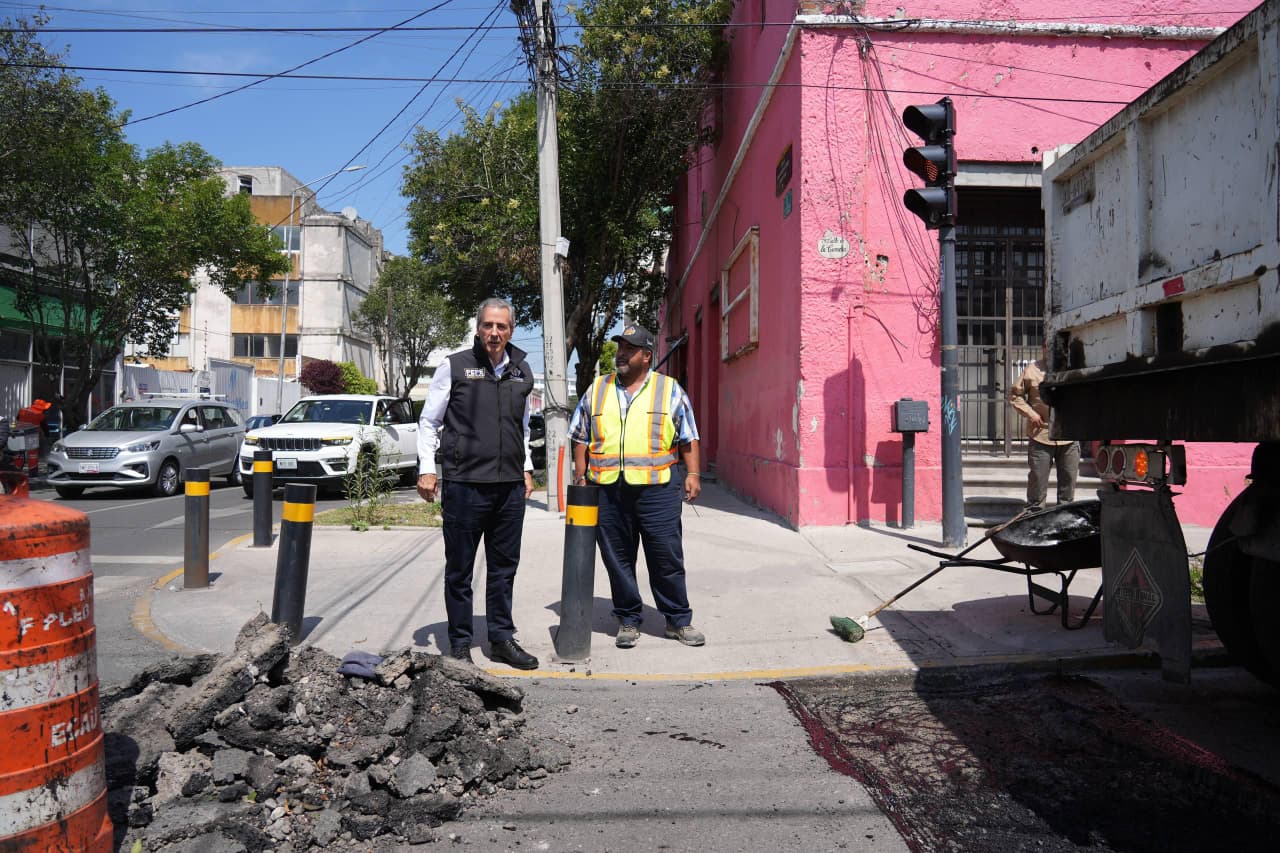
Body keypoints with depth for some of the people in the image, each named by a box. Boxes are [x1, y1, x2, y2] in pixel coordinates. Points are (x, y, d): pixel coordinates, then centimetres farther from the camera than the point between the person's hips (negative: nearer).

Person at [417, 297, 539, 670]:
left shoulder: (522, 372, 12)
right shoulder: (454, 367, -2)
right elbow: (428, 422, 2)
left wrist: (526, 469, 19)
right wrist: (427, 469, -5)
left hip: (510, 486, 5)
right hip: (463, 484, -4)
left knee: (504, 568, 12)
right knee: (459, 569, 6)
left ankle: (502, 639, 24)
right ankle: (460, 643, 18)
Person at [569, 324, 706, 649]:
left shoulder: (670, 390, 7)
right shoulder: (597, 390, 13)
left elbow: (688, 438, 8)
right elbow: (581, 439, 15)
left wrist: (693, 474, 0)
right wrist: (580, 477, 9)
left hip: (656, 489, -2)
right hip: (608, 490, 2)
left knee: (667, 558, 2)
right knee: (618, 560, 8)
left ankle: (678, 621, 16)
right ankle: (628, 620, 21)